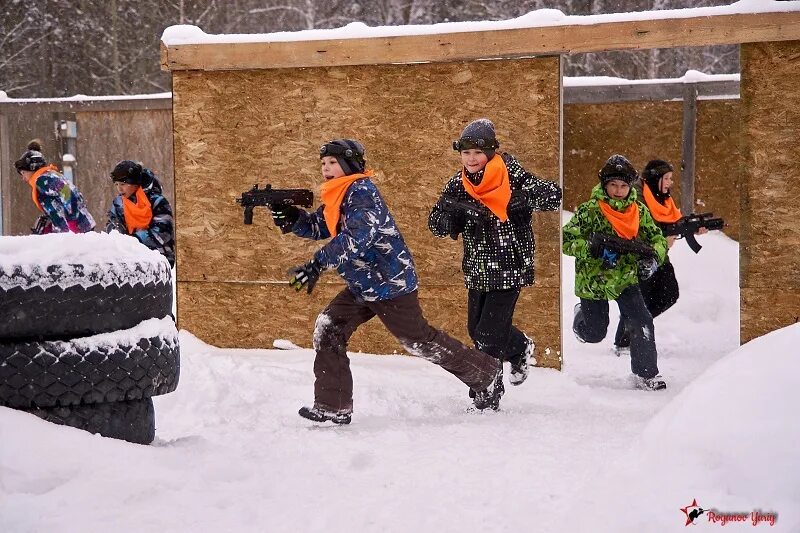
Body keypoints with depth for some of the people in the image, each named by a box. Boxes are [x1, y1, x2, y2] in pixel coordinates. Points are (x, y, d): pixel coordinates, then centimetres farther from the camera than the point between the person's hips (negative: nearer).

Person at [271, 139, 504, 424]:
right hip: (362, 287, 10)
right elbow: (318, 227, 14)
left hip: (389, 283, -10)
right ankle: (333, 407, 0)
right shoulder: (337, 197, 12)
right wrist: (293, 218, -6)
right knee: (327, 329, -1)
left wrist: (318, 264, -40)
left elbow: (357, 237, -32)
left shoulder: (361, 192, -20)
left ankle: (487, 376, 19)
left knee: (420, 341, 1)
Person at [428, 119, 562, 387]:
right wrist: (448, 215, -20)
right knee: (476, 330, 14)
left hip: (510, 266, -6)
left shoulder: (512, 176, -12)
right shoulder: (457, 186, 2)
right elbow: (437, 226, 3)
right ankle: (521, 348, 41)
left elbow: (554, 195, -15)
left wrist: (524, 199, -32)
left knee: (489, 336, -9)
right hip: (478, 269, 6)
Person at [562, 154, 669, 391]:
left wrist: (653, 259, -18)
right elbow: (567, 241, -17)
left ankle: (646, 373, -1)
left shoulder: (639, 211, -4)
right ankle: (582, 314, 47)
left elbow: (658, 239, 3)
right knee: (595, 333, 11)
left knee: (642, 322, -15)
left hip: (626, 278, 2)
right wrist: (593, 248, -33)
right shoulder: (589, 211, -16)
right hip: (593, 280, -2)